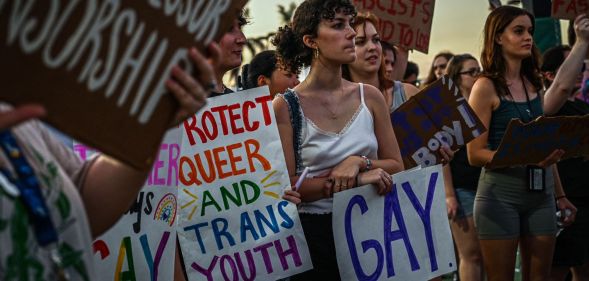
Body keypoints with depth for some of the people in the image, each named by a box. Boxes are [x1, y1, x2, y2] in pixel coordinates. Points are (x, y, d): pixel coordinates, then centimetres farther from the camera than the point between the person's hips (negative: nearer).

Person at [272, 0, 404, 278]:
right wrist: (356, 180, -18)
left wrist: (359, 163, -14)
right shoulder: (286, 106, -8)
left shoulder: (369, 97, 1)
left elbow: (395, 166, 6)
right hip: (314, 233, -3)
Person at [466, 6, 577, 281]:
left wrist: (560, 195, 17)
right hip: (500, 195, -6)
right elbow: (475, 154, -12)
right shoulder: (486, 86, -8)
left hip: (541, 194, 6)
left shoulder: (533, 83, 10)